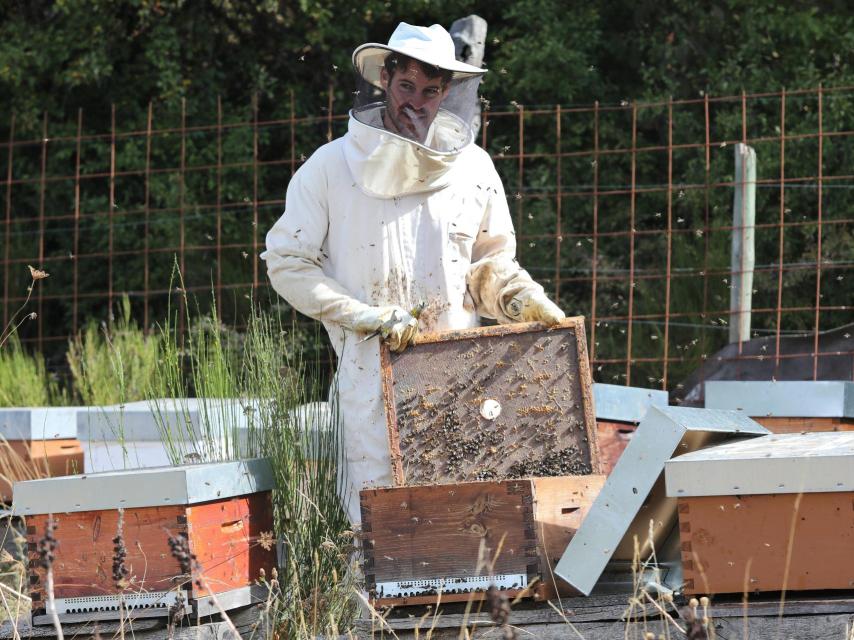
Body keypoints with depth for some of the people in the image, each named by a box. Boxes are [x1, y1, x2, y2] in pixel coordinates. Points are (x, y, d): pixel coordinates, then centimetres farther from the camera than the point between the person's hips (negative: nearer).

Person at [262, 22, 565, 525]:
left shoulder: (473, 168, 10)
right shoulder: (332, 168, 1)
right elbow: (286, 262, 1)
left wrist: (523, 299, -1)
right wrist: (367, 316, -9)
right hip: (373, 374, -2)